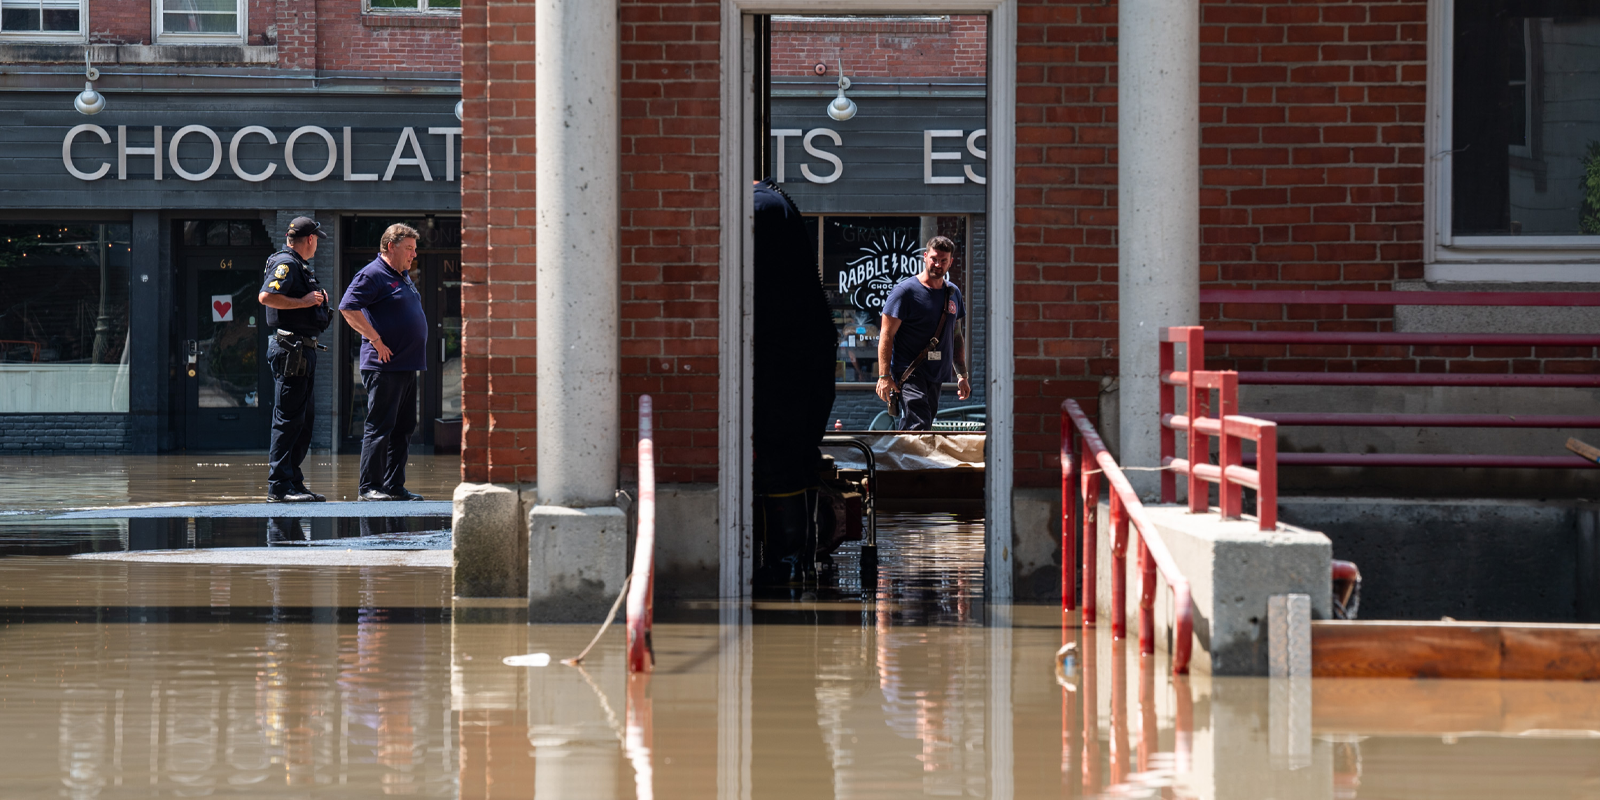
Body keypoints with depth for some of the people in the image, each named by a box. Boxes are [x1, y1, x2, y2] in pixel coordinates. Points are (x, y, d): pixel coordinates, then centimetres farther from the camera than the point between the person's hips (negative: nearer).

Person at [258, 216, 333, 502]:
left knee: (304, 417, 13)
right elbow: (266, 296, -25)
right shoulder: (285, 263, -10)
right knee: (288, 418, -10)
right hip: (289, 347, -11)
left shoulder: (299, 266, 21)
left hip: (304, 349, 11)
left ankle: (294, 481, 18)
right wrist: (303, 301, -20)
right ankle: (279, 486, -10)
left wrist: (317, 298, 14)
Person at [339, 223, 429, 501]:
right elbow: (348, 308, -19)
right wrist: (377, 340, -19)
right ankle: (370, 487, -4)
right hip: (384, 366, -9)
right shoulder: (372, 275, -10)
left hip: (407, 366, 9)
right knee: (379, 427, -7)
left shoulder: (403, 276, 19)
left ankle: (394, 486, 15)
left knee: (403, 427, 10)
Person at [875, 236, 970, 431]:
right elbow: (886, 335, -8)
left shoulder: (953, 292, 14)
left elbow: (956, 336, 23)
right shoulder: (905, 291, -6)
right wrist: (884, 376, -15)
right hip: (910, 373, -6)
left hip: (936, 376, 6)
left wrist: (962, 375, 18)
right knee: (918, 428, -19)